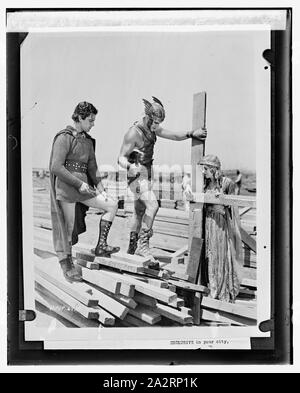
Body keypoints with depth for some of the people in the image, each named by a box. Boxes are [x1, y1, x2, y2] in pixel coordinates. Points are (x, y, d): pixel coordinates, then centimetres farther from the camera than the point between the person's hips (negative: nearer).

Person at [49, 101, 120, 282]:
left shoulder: (88, 141, 14)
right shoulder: (64, 137, -10)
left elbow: (92, 167, 19)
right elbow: (56, 167, -17)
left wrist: (101, 189, 10)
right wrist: (79, 184, -17)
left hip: (83, 186, 8)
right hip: (66, 188, -7)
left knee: (112, 205, 0)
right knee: (68, 227, -2)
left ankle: (101, 246, 2)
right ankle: (67, 266, 13)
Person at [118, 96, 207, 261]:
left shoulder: (152, 128, 6)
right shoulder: (133, 133, -19)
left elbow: (173, 135, 0)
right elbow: (121, 157, -17)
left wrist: (191, 134, -16)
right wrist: (130, 167, -39)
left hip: (146, 175, 9)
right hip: (137, 175, -9)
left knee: (140, 211, 13)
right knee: (152, 205, -24)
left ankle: (132, 248, 23)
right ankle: (143, 245, -19)